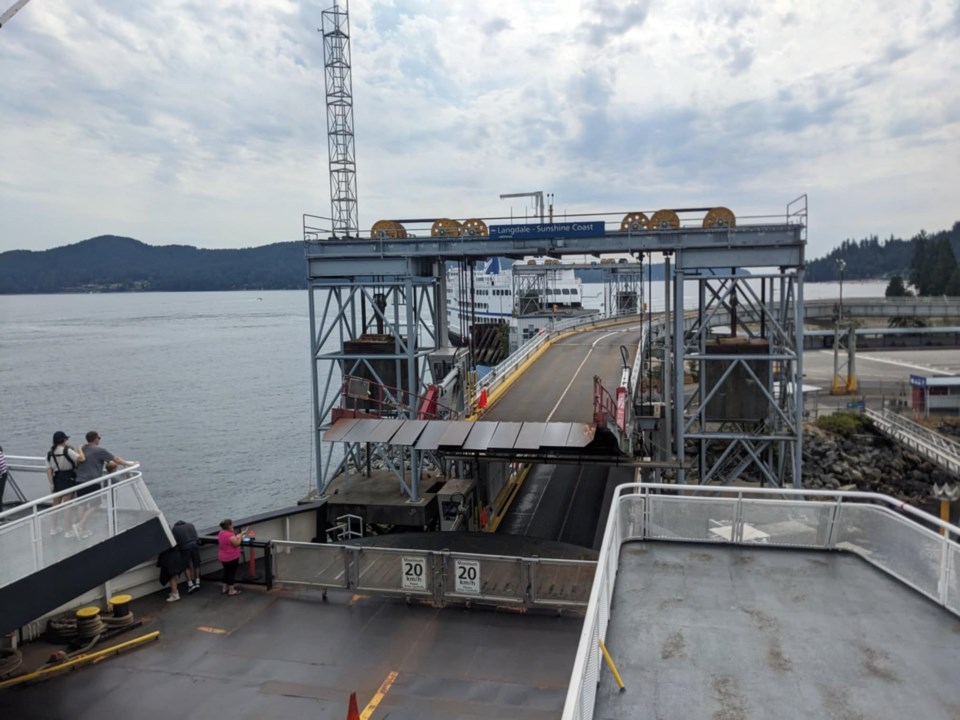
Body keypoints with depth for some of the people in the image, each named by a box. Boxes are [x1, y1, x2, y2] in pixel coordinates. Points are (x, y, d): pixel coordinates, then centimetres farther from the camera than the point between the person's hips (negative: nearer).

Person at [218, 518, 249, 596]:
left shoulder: (221, 533, 2)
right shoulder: (230, 535, -28)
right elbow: (237, 543, -19)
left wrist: (239, 535, 5)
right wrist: (241, 535, -9)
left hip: (223, 557, 9)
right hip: (231, 558, -9)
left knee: (226, 572, 21)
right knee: (232, 573, 4)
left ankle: (224, 588, 29)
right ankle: (231, 590, 12)